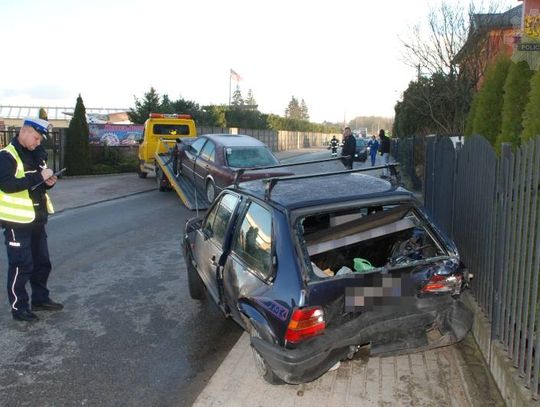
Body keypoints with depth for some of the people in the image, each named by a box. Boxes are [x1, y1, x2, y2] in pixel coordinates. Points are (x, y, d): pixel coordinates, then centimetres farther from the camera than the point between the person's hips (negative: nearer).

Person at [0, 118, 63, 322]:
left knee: (42, 261, 16)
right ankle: (18, 307, 14)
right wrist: (38, 177, -28)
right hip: (17, 221, -8)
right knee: (21, 265, 0)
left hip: (37, 219, 8)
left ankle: (40, 299, 31)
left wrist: (48, 182, -1)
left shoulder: (36, 155, 11)